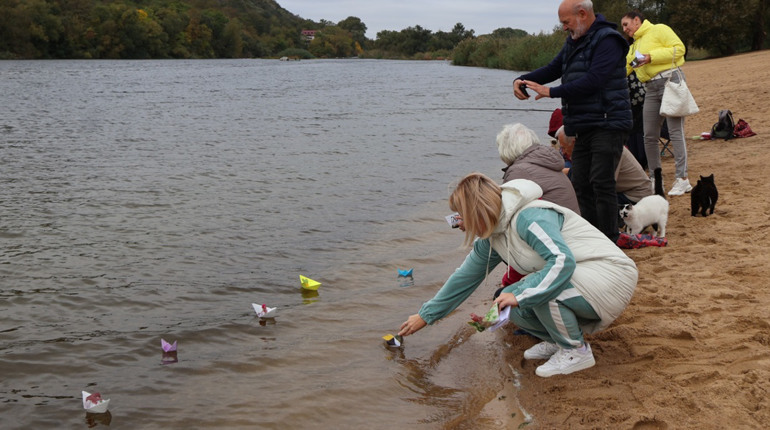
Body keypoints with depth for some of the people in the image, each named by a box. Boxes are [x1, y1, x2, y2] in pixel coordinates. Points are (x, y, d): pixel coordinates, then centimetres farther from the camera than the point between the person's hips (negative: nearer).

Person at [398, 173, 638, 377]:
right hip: (577, 278, 8)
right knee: (507, 304, -7)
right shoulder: (491, 239, 5)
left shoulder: (529, 217, -23)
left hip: (610, 276, -8)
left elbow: (562, 261, -34)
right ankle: (558, 340, 10)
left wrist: (520, 296, -34)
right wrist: (425, 316, 19)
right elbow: (464, 278, 14)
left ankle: (576, 351, -10)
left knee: (537, 288, -31)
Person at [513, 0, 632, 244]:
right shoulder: (574, 43, 18)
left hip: (608, 125, -9)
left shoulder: (607, 40, -12)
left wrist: (552, 92, -20)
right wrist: (522, 80, 0)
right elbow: (553, 69, 18)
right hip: (583, 127, 9)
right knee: (581, 184, 9)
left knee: (601, 183, -11)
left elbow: (593, 81, -22)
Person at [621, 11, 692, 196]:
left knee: (675, 131, -12)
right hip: (651, 89, 8)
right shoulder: (634, 47, 25)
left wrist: (651, 57, -14)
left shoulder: (659, 30, 2)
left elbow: (679, 48, -9)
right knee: (649, 136, 4)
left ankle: (682, 179, -13)